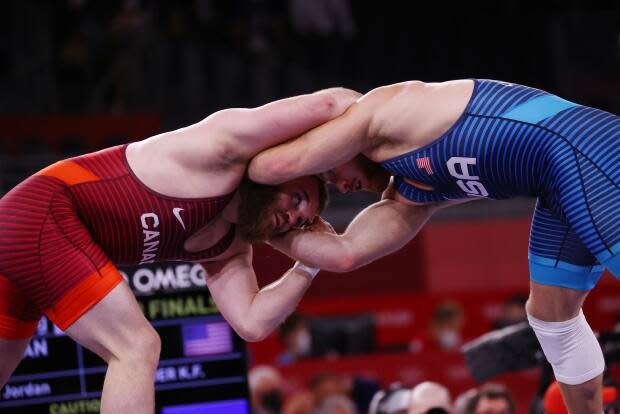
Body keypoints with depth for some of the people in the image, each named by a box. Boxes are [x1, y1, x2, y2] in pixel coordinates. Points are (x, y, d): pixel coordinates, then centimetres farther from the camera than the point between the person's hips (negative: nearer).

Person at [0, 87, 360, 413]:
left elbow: (252, 323, 8)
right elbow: (332, 103, -12)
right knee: (137, 348, -12)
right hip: (41, 214, -10)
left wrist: (309, 266, 10)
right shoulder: (230, 147, -8)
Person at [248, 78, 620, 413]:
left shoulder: (380, 107, 0)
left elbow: (282, 165, -4)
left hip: (589, 154, -10)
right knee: (553, 317, 20)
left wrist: (239, 172, 16)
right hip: (566, 187, 10)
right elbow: (346, 253, 19)